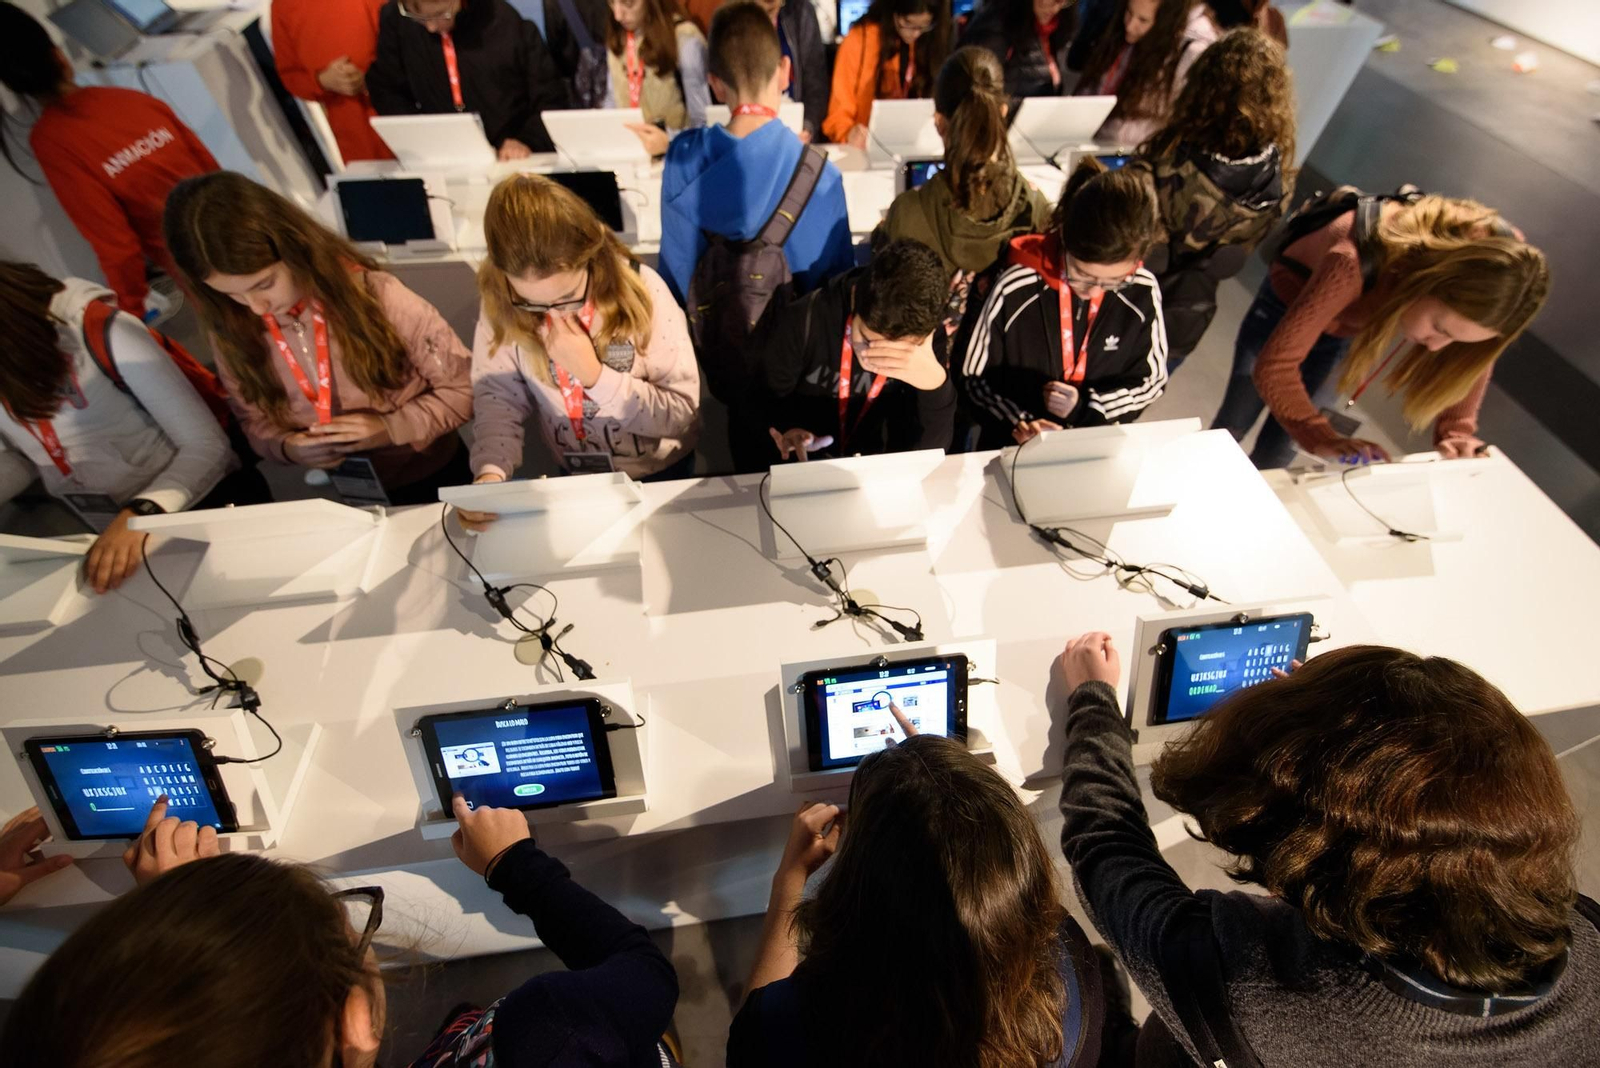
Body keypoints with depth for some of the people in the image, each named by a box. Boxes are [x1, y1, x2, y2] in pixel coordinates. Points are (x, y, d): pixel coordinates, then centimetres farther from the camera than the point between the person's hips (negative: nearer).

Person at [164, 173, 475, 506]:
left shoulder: (375, 296, -20)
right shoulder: (233, 331, -7)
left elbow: (466, 388, -13)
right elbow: (254, 421, 6)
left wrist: (391, 428, -24)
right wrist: (286, 447, -16)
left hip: (430, 476, -2)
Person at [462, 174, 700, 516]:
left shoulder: (640, 289, -22)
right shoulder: (501, 305, -15)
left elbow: (682, 412, -20)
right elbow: (498, 399, -10)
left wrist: (594, 374, -30)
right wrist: (490, 472, -28)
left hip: (661, 470, -2)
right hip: (577, 476, 2)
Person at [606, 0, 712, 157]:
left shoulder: (685, 40, -12)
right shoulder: (616, 37, 6)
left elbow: (705, 124, -16)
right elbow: (614, 102, 15)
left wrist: (668, 142, -33)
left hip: (672, 154, -4)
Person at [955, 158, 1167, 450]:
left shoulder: (1141, 293, -9)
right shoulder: (1015, 289, -16)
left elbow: (1151, 381, 3)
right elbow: (973, 377, -5)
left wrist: (1085, 407, -12)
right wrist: (1019, 422, -19)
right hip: (1013, 449, -1)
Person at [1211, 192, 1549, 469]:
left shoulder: (1493, 263, -30)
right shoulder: (1356, 264, -46)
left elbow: (1475, 352, -10)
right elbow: (1275, 363, -41)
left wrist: (1457, 429, -21)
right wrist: (1322, 438, -47)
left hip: (1348, 329, 3)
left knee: (1277, 453, 7)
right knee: (1232, 430, 11)